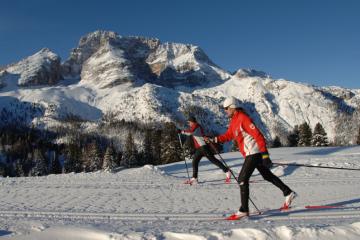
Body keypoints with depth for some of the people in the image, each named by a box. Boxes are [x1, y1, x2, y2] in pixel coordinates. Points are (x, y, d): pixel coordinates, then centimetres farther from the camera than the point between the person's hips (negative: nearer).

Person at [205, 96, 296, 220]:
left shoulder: (243, 118, -17)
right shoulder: (234, 121, 12)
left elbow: (258, 136, -21)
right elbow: (228, 136, 19)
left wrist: (265, 154, -24)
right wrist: (213, 139, 5)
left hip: (254, 153, -10)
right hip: (251, 154, 10)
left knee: (242, 179, -10)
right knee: (267, 175, 20)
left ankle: (243, 210, -5)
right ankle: (288, 193, 32)